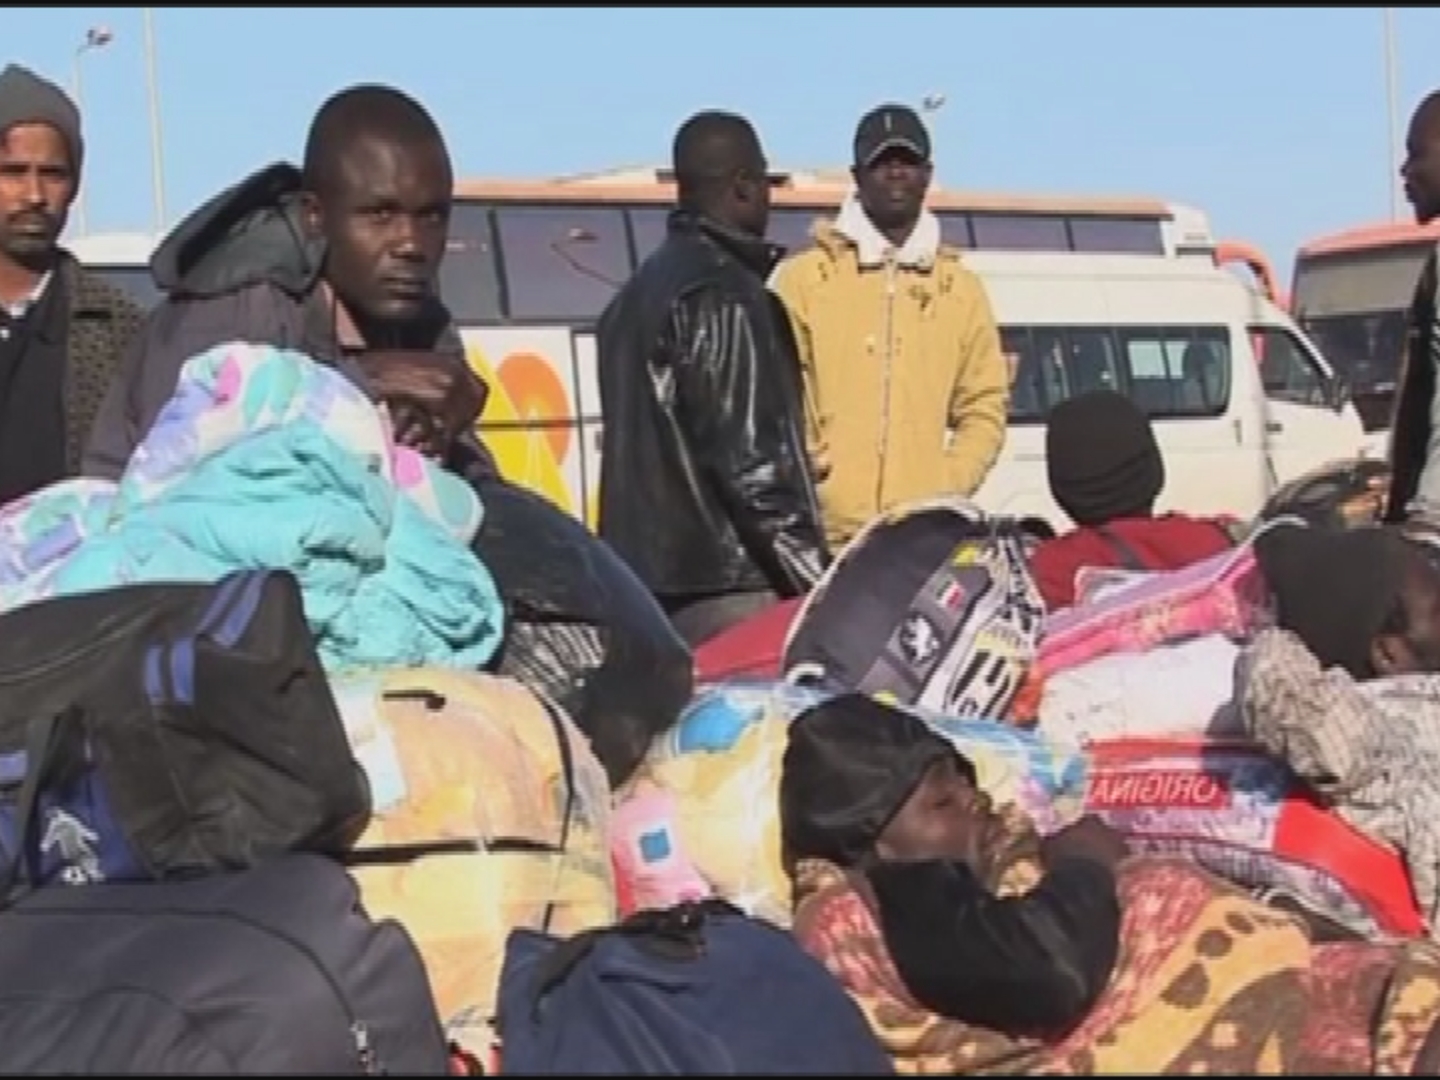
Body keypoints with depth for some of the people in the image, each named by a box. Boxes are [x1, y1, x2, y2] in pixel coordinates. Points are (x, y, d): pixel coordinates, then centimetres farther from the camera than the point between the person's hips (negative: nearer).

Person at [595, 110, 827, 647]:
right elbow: (746, 456, -17)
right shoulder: (723, 293, -10)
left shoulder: (638, 291, 19)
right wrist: (811, 576, -15)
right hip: (726, 582, -10)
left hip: (648, 573, 10)